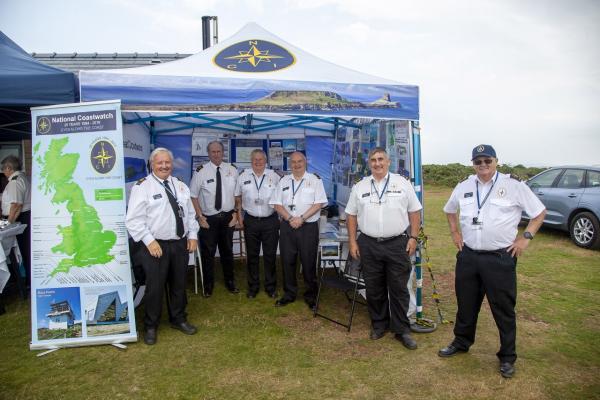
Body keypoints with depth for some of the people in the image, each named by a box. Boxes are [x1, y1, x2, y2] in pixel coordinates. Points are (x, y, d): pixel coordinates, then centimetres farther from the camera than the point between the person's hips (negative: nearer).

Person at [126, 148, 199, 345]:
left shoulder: (180, 185, 10)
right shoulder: (142, 186, -8)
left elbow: (190, 213, 14)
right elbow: (134, 219, -12)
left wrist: (192, 235, 4)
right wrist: (149, 241, -17)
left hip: (181, 243, 5)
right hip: (156, 245, -5)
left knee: (179, 284, 17)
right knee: (155, 287, 5)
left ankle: (178, 319, 37)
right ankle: (151, 326, 26)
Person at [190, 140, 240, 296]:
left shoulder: (232, 170, -1)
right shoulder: (201, 171, -10)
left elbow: (237, 194, 5)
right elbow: (193, 196, -5)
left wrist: (236, 213, -2)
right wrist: (200, 217, -9)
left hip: (228, 217, 3)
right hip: (208, 219, -2)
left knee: (227, 251, 17)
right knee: (208, 253, 8)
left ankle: (230, 282, 36)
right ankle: (208, 285, 27)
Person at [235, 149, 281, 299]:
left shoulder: (274, 176, -1)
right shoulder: (243, 176, 3)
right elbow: (238, 197, 11)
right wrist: (239, 215, 6)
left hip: (270, 220, -1)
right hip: (250, 220, 1)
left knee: (270, 255, 7)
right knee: (252, 255, 11)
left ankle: (271, 287, 23)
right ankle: (253, 287, 26)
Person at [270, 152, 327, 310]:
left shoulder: (314, 180, 0)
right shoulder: (283, 181, 9)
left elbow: (319, 204, -7)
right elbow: (277, 204, 5)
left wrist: (301, 218, -14)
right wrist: (290, 219, -10)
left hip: (309, 227, -3)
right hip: (287, 226, 3)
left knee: (309, 262, 3)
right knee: (287, 261, 9)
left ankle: (311, 296, 19)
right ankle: (289, 294, 24)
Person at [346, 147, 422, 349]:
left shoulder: (402, 183, 2)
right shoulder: (360, 187, 6)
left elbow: (414, 211, 5)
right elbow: (351, 215, 9)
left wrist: (413, 237, -2)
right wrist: (352, 241, 3)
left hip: (397, 244, -2)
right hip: (369, 245, 2)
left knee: (399, 289, 4)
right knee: (374, 288, 11)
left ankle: (401, 329, 17)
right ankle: (379, 324, 28)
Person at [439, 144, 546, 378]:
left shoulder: (513, 186, -5)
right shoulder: (464, 187, 7)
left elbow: (539, 212, 2)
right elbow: (449, 210, 24)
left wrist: (526, 237, -5)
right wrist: (455, 233, 14)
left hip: (500, 258, -4)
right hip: (468, 256, 4)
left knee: (504, 309, 7)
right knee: (466, 304, 17)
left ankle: (507, 357, 24)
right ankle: (461, 342, 36)